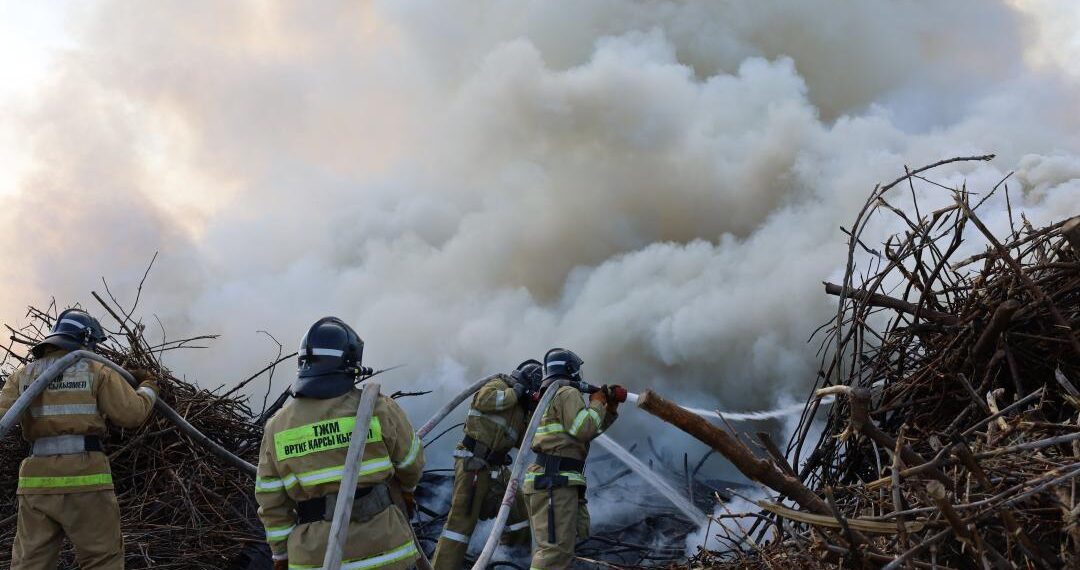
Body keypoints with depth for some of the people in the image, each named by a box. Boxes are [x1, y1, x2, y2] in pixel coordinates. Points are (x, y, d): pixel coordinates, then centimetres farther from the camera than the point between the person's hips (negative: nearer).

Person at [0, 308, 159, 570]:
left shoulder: (23, 375, 13)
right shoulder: (98, 372, 2)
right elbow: (133, 413, 1)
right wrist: (149, 389, 16)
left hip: (36, 480, 4)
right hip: (85, 479, -4)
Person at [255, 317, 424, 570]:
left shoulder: (278, 427, -1)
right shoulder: (377, 408, -9)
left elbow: (271, 503, 3)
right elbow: (411, 462, 5)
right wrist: (407, 487, 27)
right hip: (380, 549, -2)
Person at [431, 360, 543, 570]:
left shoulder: (519, 408, 20)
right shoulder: (499, 385, -2)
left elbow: (523, 441, 17)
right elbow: (483, 399, -24)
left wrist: (535, 412, 8)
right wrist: (516, 391, -14)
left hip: (496, 469, 9)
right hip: (472, 464, -9)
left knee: (517, 510, 18)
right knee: (462, 519, -13)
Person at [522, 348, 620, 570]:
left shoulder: (552, 396, 27)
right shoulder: (568, 393, -5)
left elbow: (586, 431, 32)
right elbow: (583, 430, -16)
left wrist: (610, 409, 23)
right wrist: (596, 403, 0)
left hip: (551, 481, 11)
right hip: (555, 482, -11)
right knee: (556, 550, -17)